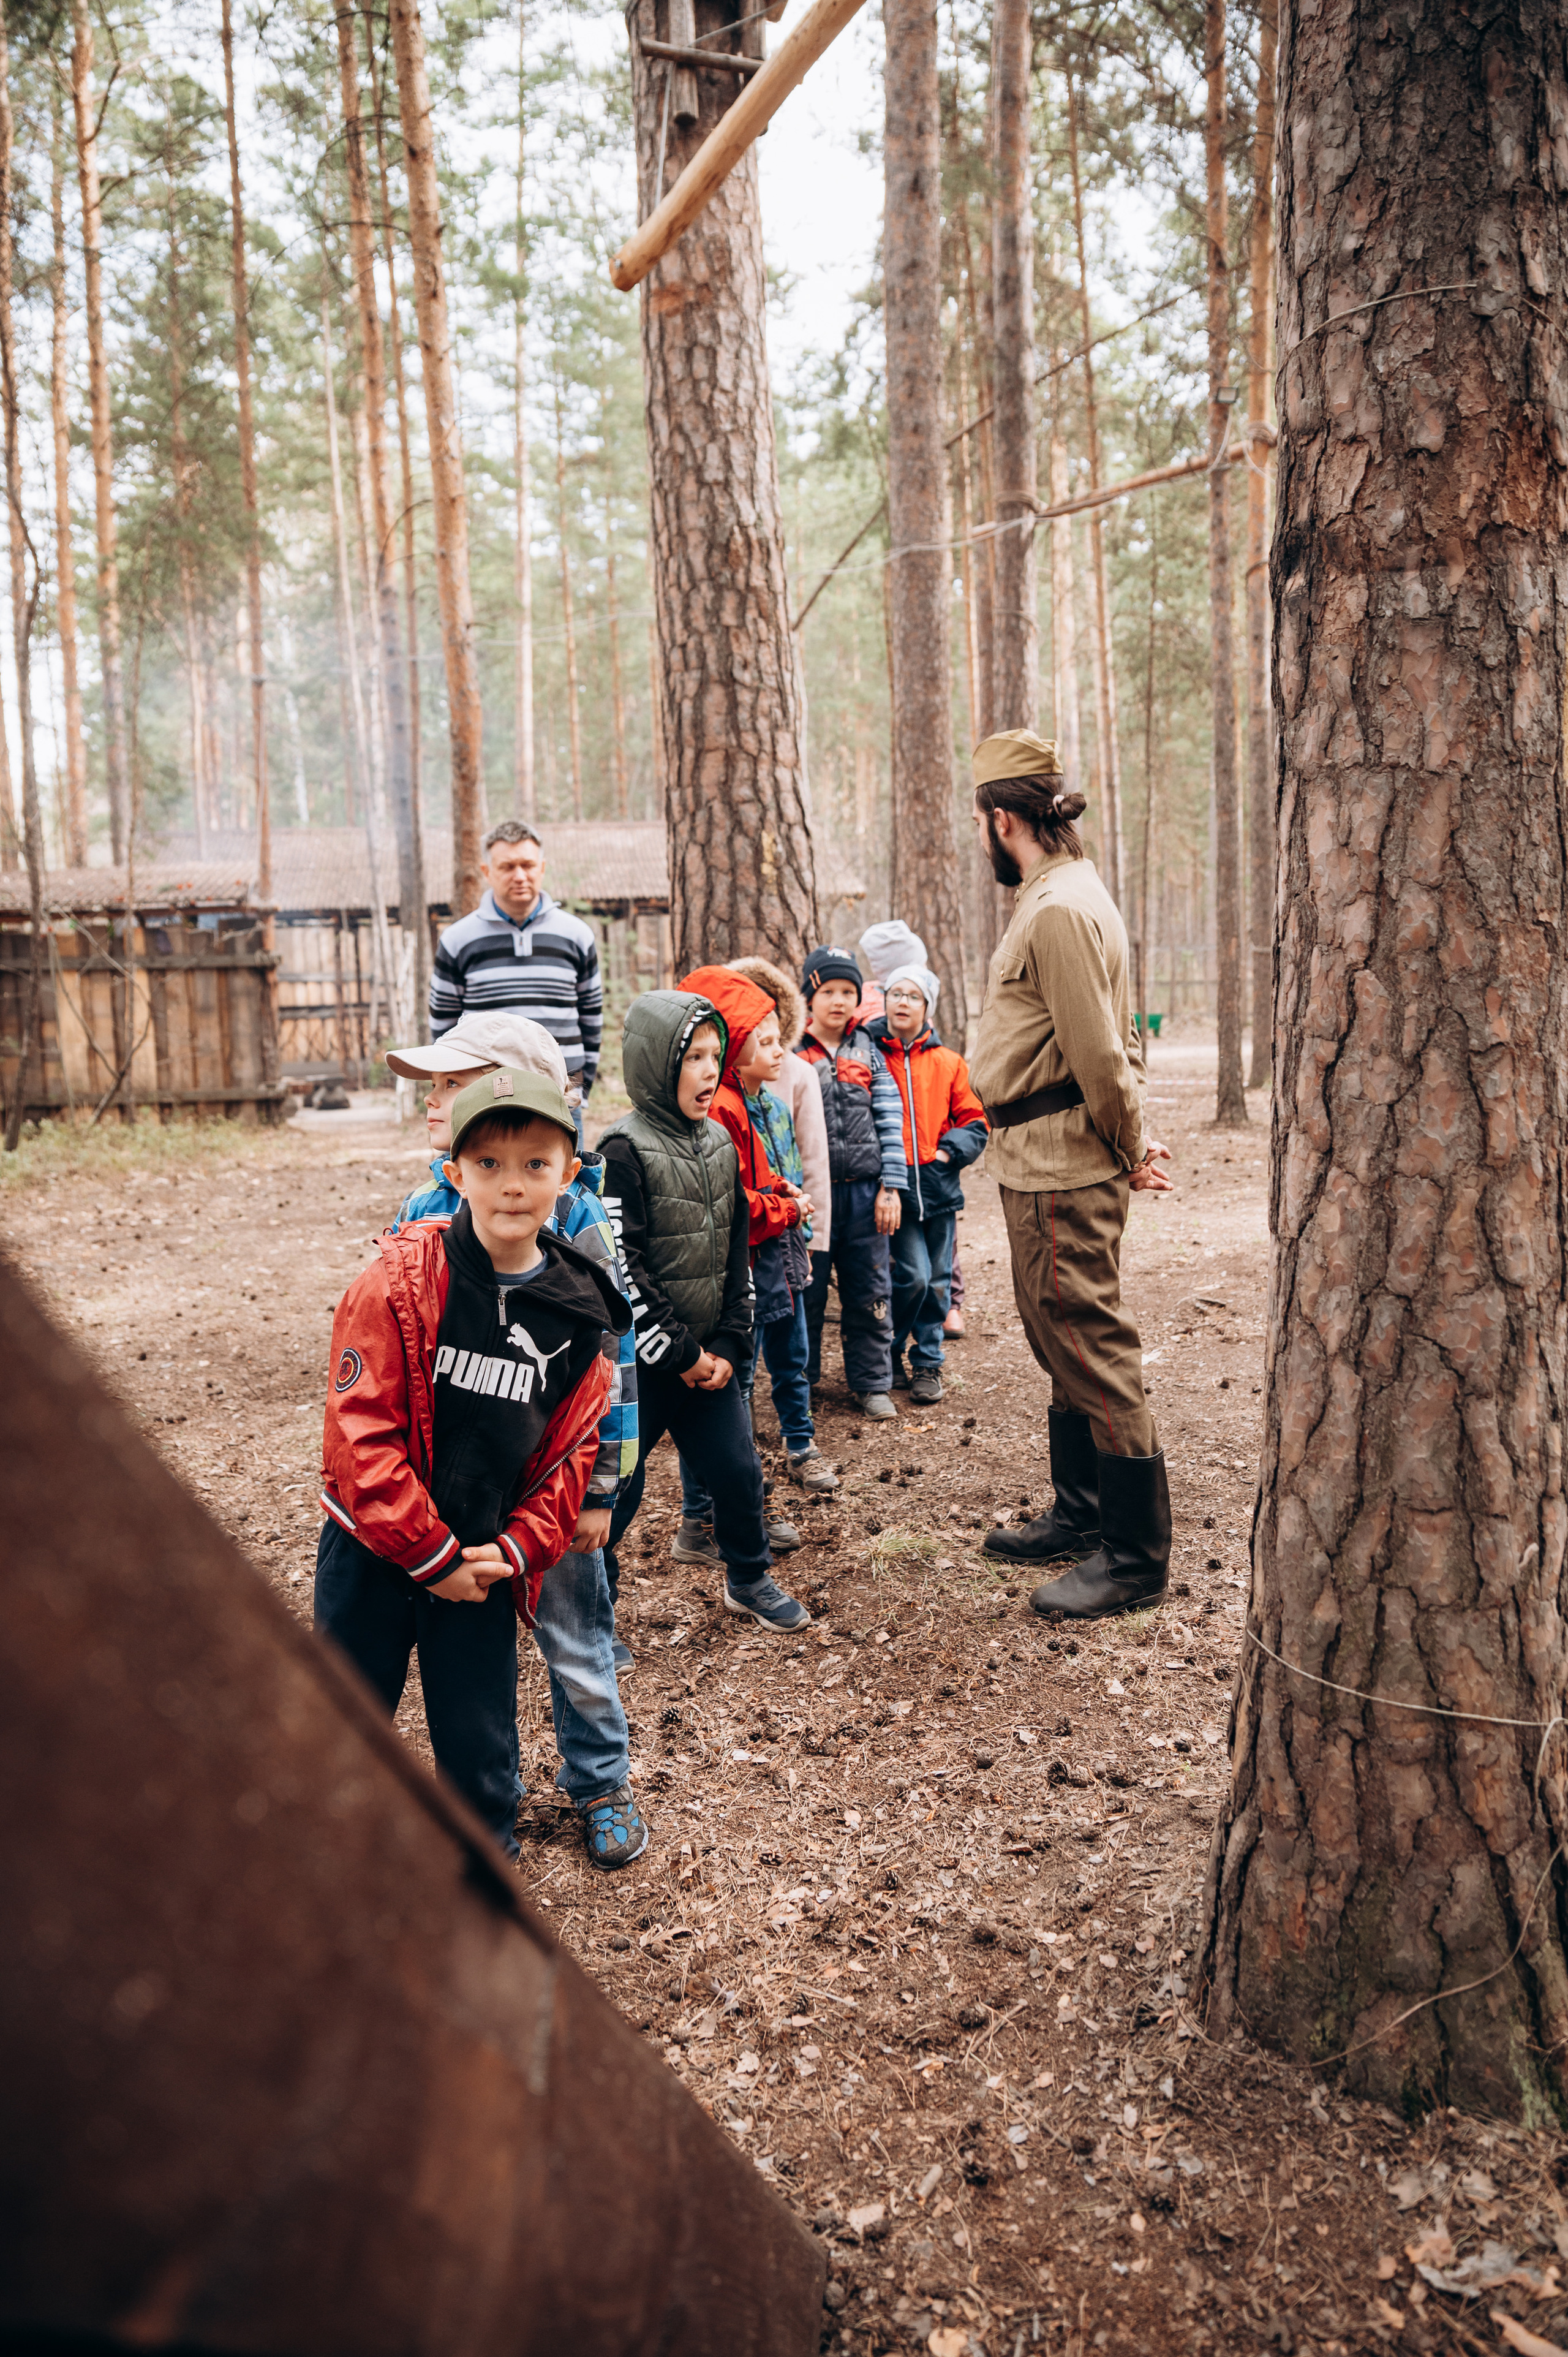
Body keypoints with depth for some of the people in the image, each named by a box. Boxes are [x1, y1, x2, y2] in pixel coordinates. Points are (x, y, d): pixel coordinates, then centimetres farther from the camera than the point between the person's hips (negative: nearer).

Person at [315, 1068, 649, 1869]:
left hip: (483, 1561, 2)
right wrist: (430, 1553, -16)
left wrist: (516, 1548, -11)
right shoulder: (404, 1277, -16)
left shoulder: (582, 1310, -6)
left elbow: (571, 1450, 2)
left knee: (479, 1742, 10)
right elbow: (361, 1431, -17)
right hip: (373, 1546, -1)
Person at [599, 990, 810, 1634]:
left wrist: (728, 1343, 2)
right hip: (637, 1360, -6)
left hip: (706, 1357, 6)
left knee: (739, 1470, 10)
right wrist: (676, 1354, -15)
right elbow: (620, 1268, -18)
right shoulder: (624, 1151, -16)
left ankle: (749, 1580, 32)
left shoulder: (720, 1143, 6)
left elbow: (737, 1248, 10)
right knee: (615, 1485, 3)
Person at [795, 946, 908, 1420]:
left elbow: (890, 1119, 5)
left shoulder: (867, 1051, 8)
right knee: (806, 1291, 6)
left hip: (865, 1192, 2)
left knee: (870, 1292, 8)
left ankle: (872, 1383, 20)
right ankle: (800, 1382, 21)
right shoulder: (792, 1053, 0)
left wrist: (890, 1186, -2)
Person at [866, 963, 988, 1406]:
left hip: (939, 1186, 3)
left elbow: (975, 1120, 11)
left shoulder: (948, 1063, 8)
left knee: (937, 1281, 8)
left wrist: (951, 1150, -6)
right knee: (913, 1276, -10)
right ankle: (886, 1354, 12)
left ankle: (927, 1363, 22)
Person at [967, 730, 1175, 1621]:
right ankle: (1083, 1515, 32)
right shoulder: (1068, 897, 17)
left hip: (1063, 1169, -11)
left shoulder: (1059, 911, -17)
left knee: (1091, 1346, -5)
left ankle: (1136, 1555, 4)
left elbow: (1099, 1052, -21)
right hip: (1046, 1166, 11)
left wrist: (1132, 1147, -9)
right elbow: (1116, 1043, 18)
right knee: (1065, 1340, 18)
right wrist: (1139, 1136, 10)